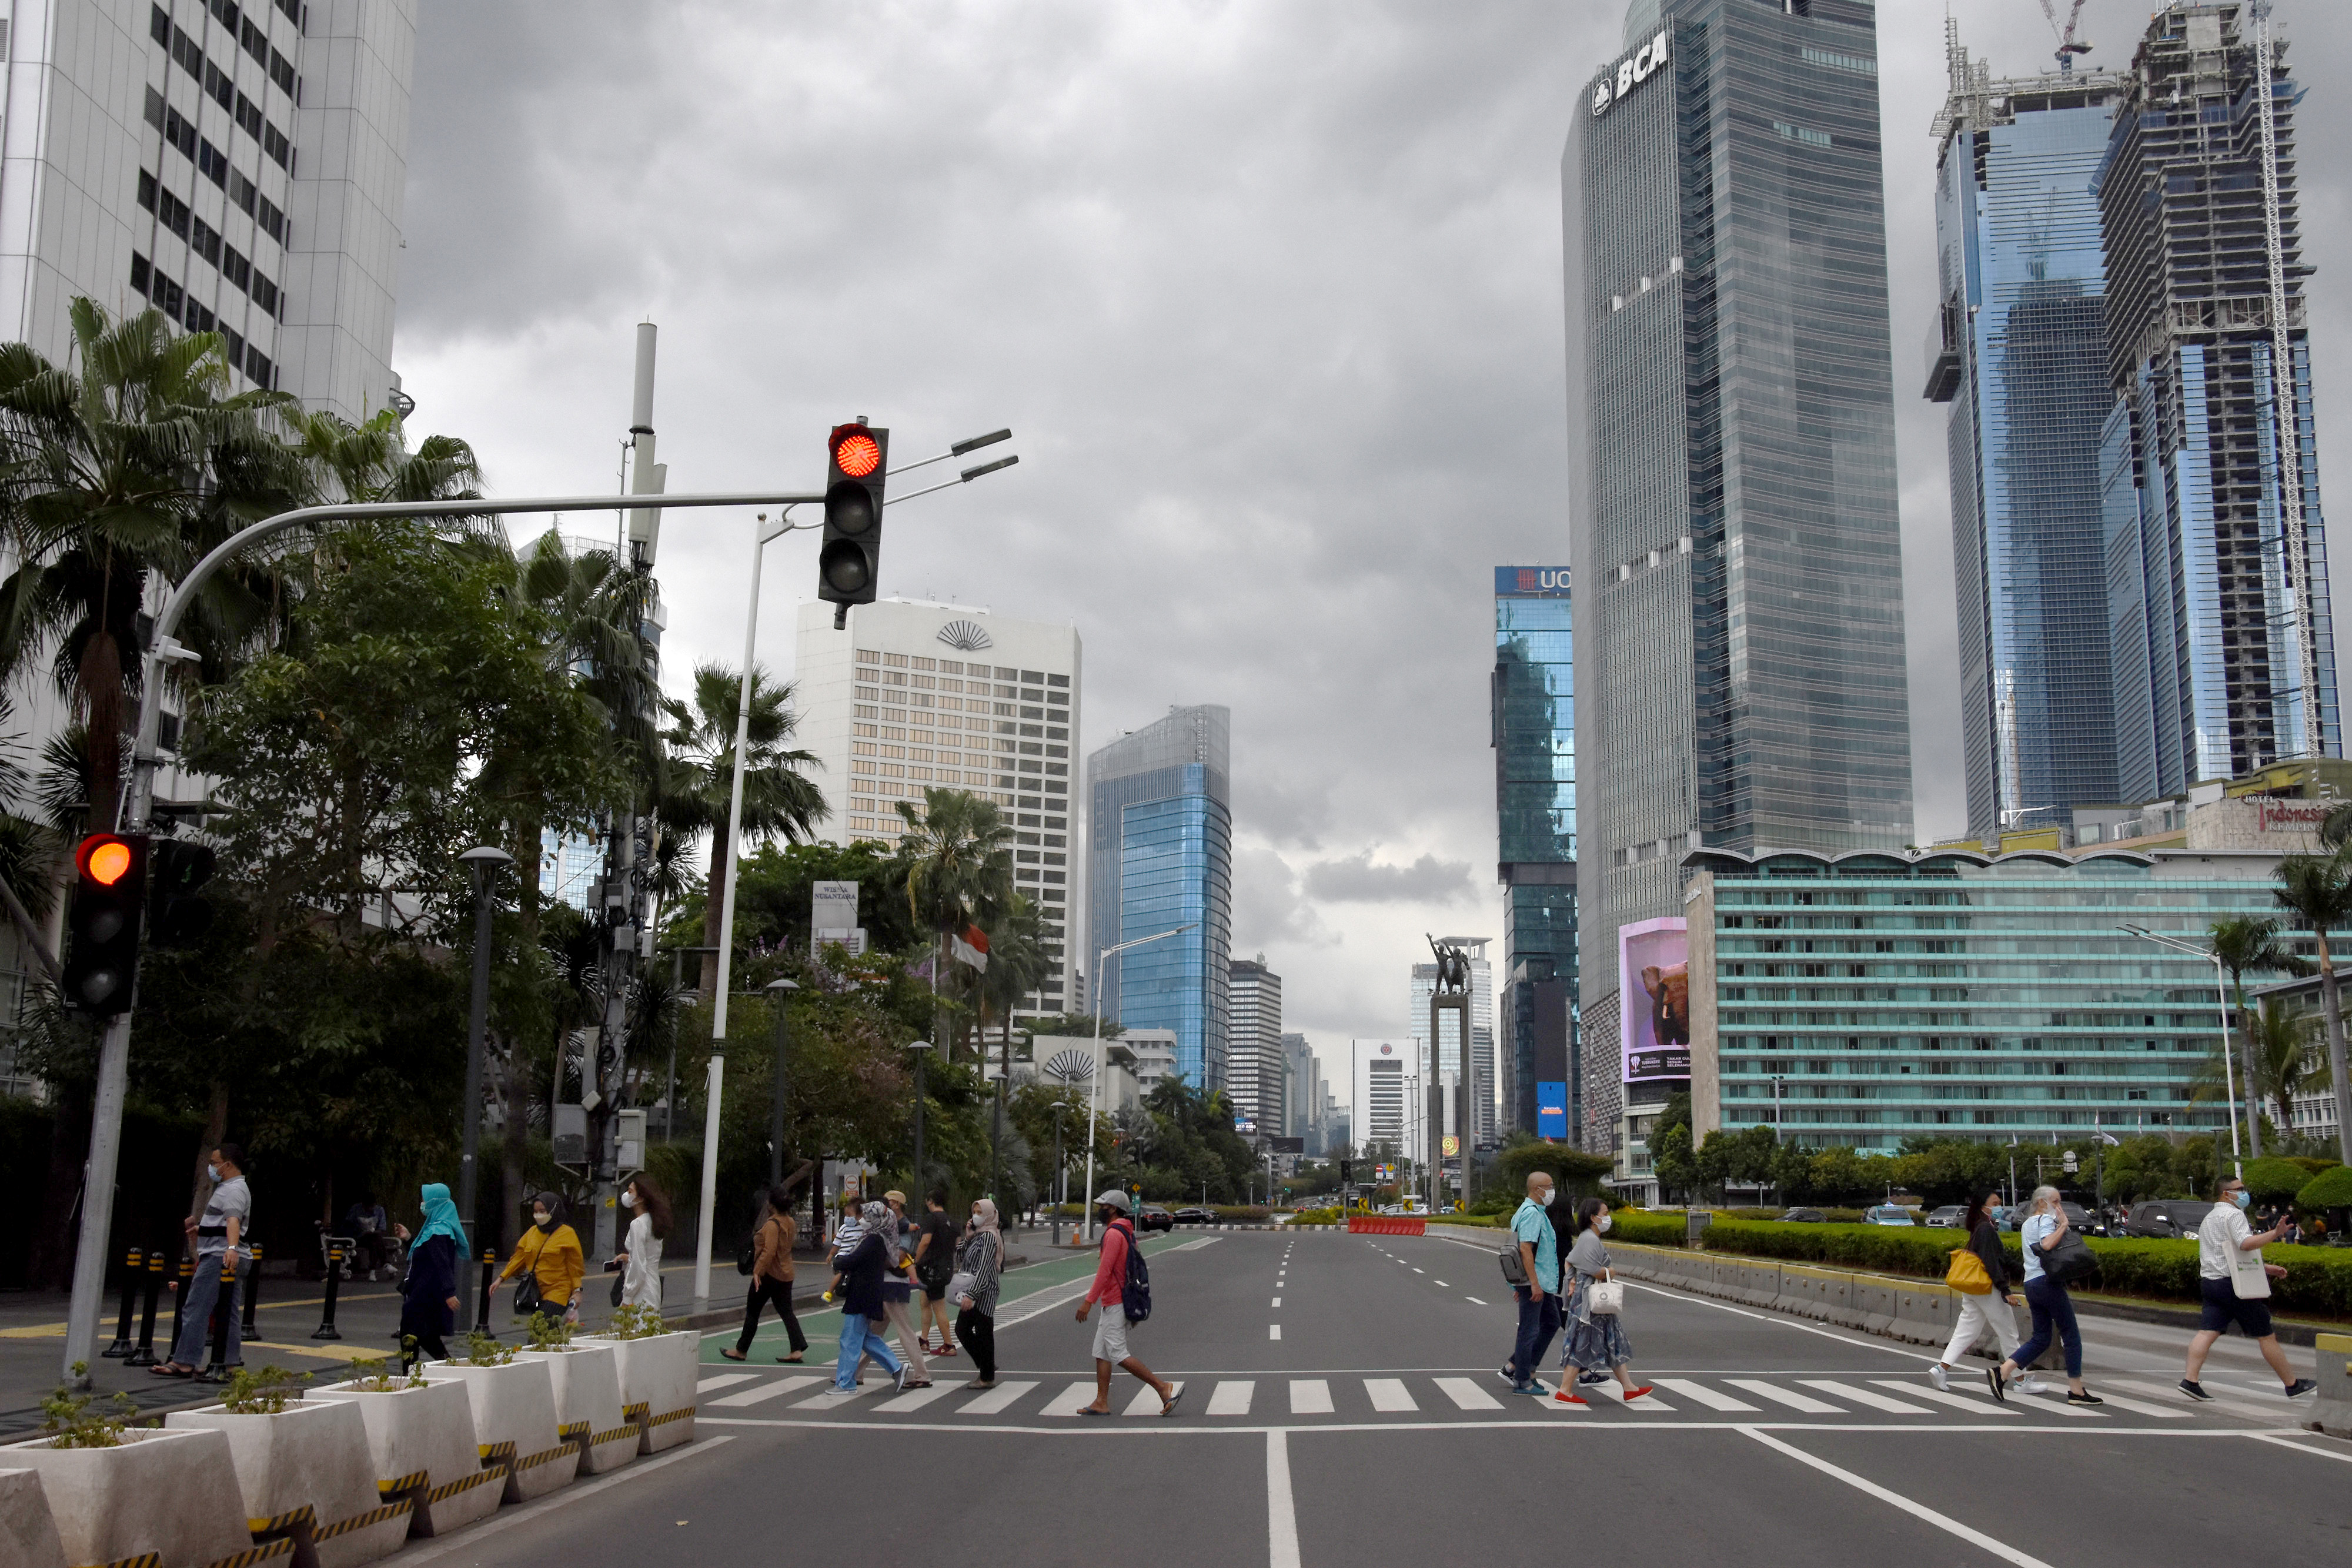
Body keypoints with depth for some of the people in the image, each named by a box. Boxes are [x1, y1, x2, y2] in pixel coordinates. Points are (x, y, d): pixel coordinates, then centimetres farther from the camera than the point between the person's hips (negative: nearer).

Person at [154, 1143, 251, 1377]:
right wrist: (202, 1228, 51)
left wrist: (232, 1247, -44)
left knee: (196, 1309, -13)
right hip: (221, 1258, 11)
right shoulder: (229, 1187, 23)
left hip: (220, 1259, -11)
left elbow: (233, 1220, -30)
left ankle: (184, 1362, -15)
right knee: (227, 1313, 10)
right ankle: (231, 1362, 10)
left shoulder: (234, 1190, -12)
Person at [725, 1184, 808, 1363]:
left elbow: (769, 1251, -26)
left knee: (752, 1311, 5)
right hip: (786, 1274, 8)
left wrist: (758, 1271, -25)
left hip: (769, 1274, -8)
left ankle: (741, 1351, 14)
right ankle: (798, 1349, -4)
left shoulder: (772, 1224, -18)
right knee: (786, 1312, 8)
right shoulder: (790, 1223, 9)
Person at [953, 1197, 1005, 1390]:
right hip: (973, 1293, 9)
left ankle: (987, 1378, 7)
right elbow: (967, 1261, 17)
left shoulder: (989, 1236, -14)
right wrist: (968, 1239, 5)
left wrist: (971, 1294, -25)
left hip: (983, 1293, -9)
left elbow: (984, 1269, -20)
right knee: (962, 1330, 11)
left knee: (983, 1334, -2)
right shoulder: (978, 1235, 15)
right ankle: (986, 1367, 22)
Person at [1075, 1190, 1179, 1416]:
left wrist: (1089, 1301, -23)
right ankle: (1101, 1403, 13)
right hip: (1114, 1303, 10)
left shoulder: (1114, 1234, -17)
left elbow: (1105, 1270, -23)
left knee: (1118, 1354, -9)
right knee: (1101, 1352, 12)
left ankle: (1162, 1388, -8)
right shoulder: (1127, 1233, 16)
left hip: (1115, 1304, -10)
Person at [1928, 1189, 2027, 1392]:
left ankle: (1942, 1368, -3)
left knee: (1965, 1332, 6)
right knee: (2009, 1336, 2)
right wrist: (2005, 1291, -20)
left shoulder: (1979, 1229, 14)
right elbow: (1991, 1263, -20)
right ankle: (2022, 1381, 9)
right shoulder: (1987, 1229, -15)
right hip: (1989, 1291, -9)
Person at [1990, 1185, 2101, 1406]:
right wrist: (2063, 1225, -17)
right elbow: (2047, 1244, -26)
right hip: (2048, 1281, -9)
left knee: (2040, 1339, 9)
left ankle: (2002, 1372, -5)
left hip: (2031, 1284, 9)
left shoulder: (2027, 1224, 22)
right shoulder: (2045, 1220, -8)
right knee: (2071, 1336, 0)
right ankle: (2076, 1391, 1)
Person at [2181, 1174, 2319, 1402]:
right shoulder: (2233, 1214, -8)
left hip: (2210, 1281, 8)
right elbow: (2246, 1244, -25)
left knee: (2207, 1332, -3)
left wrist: (2265, 1268, 28)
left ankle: (2190, 1380, -16)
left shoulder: (2209, 1218, 23)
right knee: (2266, 1336, 2)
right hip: (2234, 1284, -8)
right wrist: (2275, 1233, -20)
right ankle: (2293, 1385, 11)